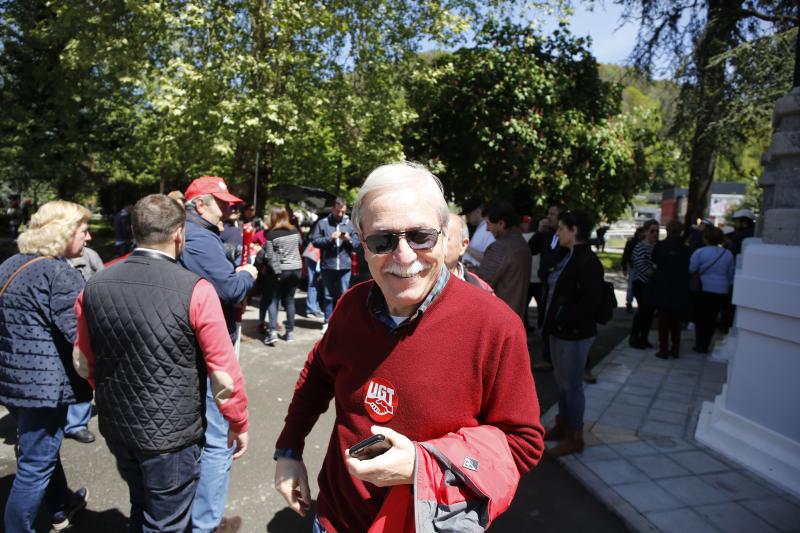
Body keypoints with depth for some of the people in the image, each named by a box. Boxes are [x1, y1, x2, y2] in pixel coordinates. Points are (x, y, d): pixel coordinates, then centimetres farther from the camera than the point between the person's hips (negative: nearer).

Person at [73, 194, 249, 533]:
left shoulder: (94, 287, -5)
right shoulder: (195, 290, -21)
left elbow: (84, 362, 8)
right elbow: (224, 371, -17)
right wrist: (239, 423, -2)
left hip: (114, 427, 6)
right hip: (171, 432, -5)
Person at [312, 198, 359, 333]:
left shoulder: (349, 223, 8)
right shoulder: (323, 223, 3)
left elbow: (357, 243, 9)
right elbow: (315, 240, -3)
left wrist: (349, 239, -11)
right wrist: (330, 238, -14)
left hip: (345, 266, 1)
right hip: (327, 265, 0)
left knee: (344, 295, 3)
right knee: (328, 295, 9)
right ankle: (327, 321, 19)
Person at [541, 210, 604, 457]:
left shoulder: (588, 261, -18)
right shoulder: (569, 256, 10)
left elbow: (591, 300, -24)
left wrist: (564, 320, -19)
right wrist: (552, 321, 5)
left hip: (575, 333, -9)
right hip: (560, 331, 9)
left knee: (572, 384, 3)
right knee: (562, 381, 19)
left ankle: (575, 437, 18)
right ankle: (562, 426, 34)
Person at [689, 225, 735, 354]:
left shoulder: (700, 252, -11)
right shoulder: (728, 254, 2)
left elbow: (690, 269, -13)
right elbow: (731, 275, 10)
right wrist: (728, 285, 24)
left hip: (704, 289, -3)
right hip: (721, 291, 3)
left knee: (700, 317, 9)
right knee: (712, 318, 12)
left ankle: (700, 344, 12)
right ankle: (705, 345, 17)